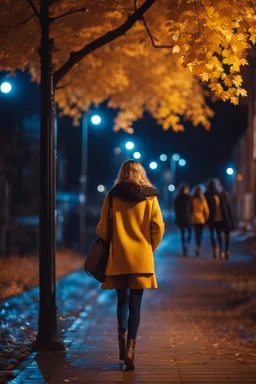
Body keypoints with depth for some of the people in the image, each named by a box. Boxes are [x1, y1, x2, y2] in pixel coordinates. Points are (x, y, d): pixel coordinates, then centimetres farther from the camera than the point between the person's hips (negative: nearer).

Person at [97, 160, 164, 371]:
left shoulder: (112, 196, -1)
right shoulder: (150, 197, 0)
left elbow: (103, 227, 0)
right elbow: (158, 227, -3)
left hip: (118, 258, 1)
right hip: (141, 258, -1)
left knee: (122, 300, 16)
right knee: (135, 304, 2)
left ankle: (122, 341, 3)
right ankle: (130, 347, -8)